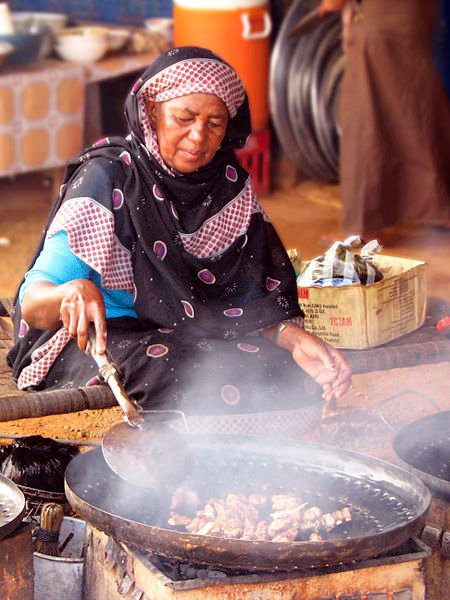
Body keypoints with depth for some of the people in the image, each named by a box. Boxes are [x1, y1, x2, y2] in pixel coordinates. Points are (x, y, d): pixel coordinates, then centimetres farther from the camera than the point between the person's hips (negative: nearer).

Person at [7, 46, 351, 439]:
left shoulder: (230, 185, 3)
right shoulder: (108, 178, -13)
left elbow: (253, 297, 2)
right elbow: (32, 304, -20)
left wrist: (292, 337, -20)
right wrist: (72, 293, -44)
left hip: (200, 340, 5)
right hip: (103, 341, -5)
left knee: (297, 381, -21)